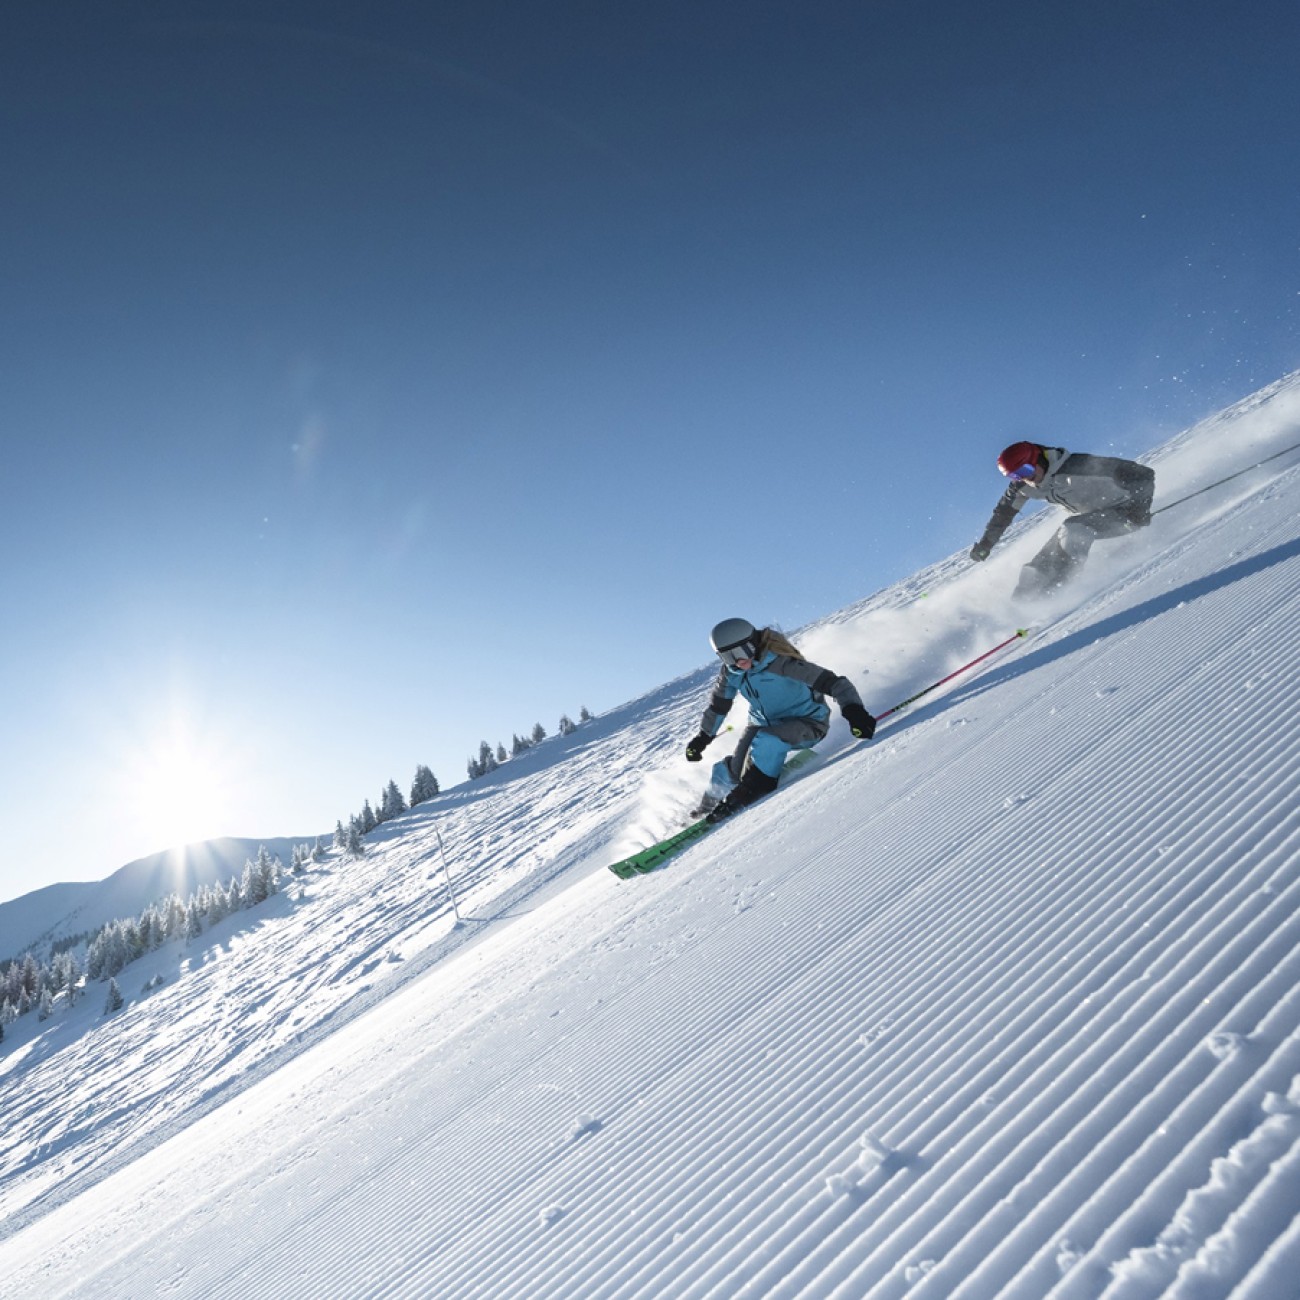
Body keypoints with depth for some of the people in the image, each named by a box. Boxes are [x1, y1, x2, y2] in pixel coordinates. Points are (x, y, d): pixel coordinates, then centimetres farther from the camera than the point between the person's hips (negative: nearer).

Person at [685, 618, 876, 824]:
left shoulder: (780, 663, -29)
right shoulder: (730, 672, -9)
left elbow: (832, 682, -34)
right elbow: (718, 704, 11)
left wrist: (853, 710, -48)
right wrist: (703, 737, 17)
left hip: (808, 722, -6)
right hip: (765, 724, 6)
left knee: (766, 741, -34)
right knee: (733, 770, -8)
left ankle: (755, 789, -13)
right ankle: (708, 810, 17)